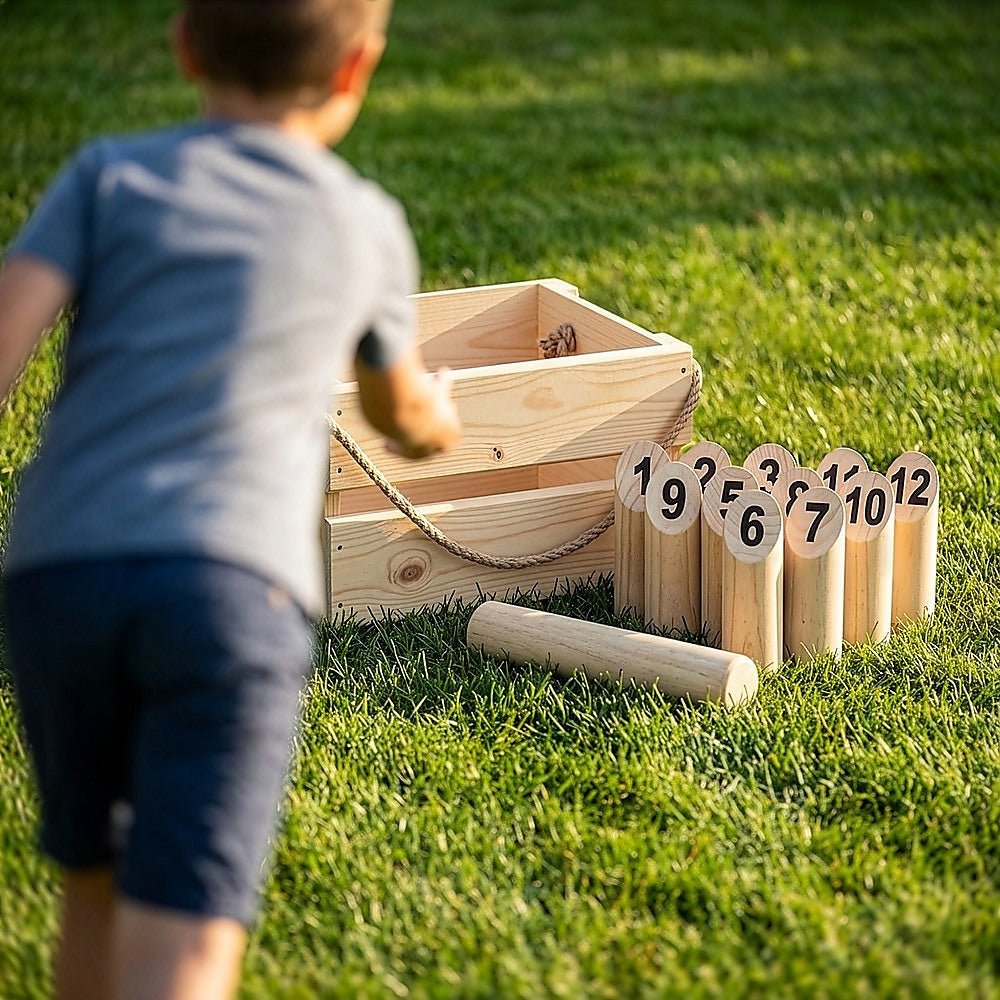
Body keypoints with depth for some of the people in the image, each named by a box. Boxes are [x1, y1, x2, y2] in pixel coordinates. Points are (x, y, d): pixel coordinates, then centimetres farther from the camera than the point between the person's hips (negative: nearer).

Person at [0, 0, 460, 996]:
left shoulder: (111, 175, 15)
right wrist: (433, 415, 63)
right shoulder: (366, 227, 19)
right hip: (233, 590, -2)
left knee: (96, 873, 25)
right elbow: (397, 405, 39)